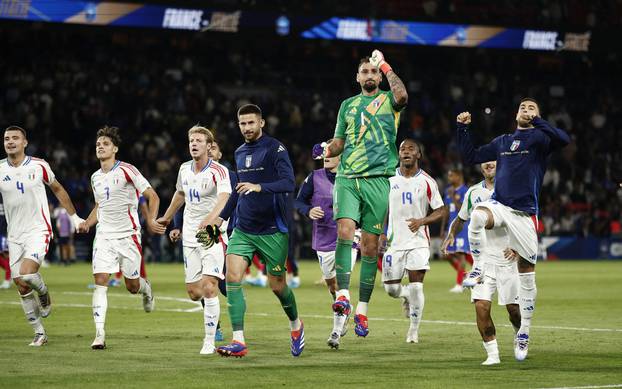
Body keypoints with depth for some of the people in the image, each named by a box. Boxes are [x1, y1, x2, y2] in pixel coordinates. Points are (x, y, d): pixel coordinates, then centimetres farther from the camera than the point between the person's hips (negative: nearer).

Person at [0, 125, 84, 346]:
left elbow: (58, 190, 12)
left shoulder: (39, 166, -2)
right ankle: (39, 333, 14)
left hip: (38, 230, -3)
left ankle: (44, 294, 10)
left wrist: (74, 217, 15)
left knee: (26, 274, -25)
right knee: (21, 286, 1)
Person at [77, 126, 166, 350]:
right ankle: (99, 335, -16)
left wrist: (151, 221, -19)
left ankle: (146, 289, 44)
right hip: (104, 236, 4)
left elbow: (152, 196, -7)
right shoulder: (95, 178, 10)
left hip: (128, 235, -4)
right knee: (100, 282, -12)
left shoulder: (126, 170, -8)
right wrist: (87, 223, 7)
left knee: (132, 286, 5)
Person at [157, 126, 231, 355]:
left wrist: (210, 219, -50)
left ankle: (210, 341, -9)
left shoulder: (219, 171, -13)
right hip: (190, 237, 6)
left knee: (208, 288, -17)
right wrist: (167, 218, 40)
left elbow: (224, 198, -32)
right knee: (193, 292, 2)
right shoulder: (184, 169, 8)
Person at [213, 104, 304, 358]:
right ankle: (238, 341, -15)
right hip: (243, 229, 5)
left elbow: (288, 183, -22)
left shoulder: (275, 149, -9)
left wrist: (259, 187, -36)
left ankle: (296, 325, 35)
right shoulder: (240, 153, 12)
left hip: (272, 230, -5)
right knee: (232, 277, -13)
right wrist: (222, 216, 26)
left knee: (277, 285, 4)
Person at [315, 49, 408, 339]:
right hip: (347, 178, 2)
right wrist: (327, 149, 0)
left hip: (378, 181, -2)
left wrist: (385, 66, -11)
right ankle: (342, 295, -25)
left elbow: (402, 96, -17)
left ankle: (362, 310, 7)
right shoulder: (348, 105, 18)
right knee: (345, 231, -21)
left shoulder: (387, 99, 8)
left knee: (370, 245, 0)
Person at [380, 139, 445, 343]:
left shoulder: (427, 182, -2)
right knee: (391, 288, 1)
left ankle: (414, 330, 5)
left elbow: (441, 211, 1)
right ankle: (406, 296, 37)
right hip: (394, 241, 2)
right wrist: (381, 232, 5)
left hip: (418, 241, -2)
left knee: (416, 286, -10)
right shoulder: (389, 179, 5)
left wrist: (422, 221, -16)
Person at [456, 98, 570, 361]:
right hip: (498, 204, 2)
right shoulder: (502, 142, 19)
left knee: (527, 275, 2)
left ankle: (524, 334, 13)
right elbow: (471, 156, 25)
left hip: (524, 213, -2)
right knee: (477, 216, -36)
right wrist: (463, 128, 16)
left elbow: (563, 140, -18)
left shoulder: (539, 138, 4)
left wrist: (536, 121, -21)